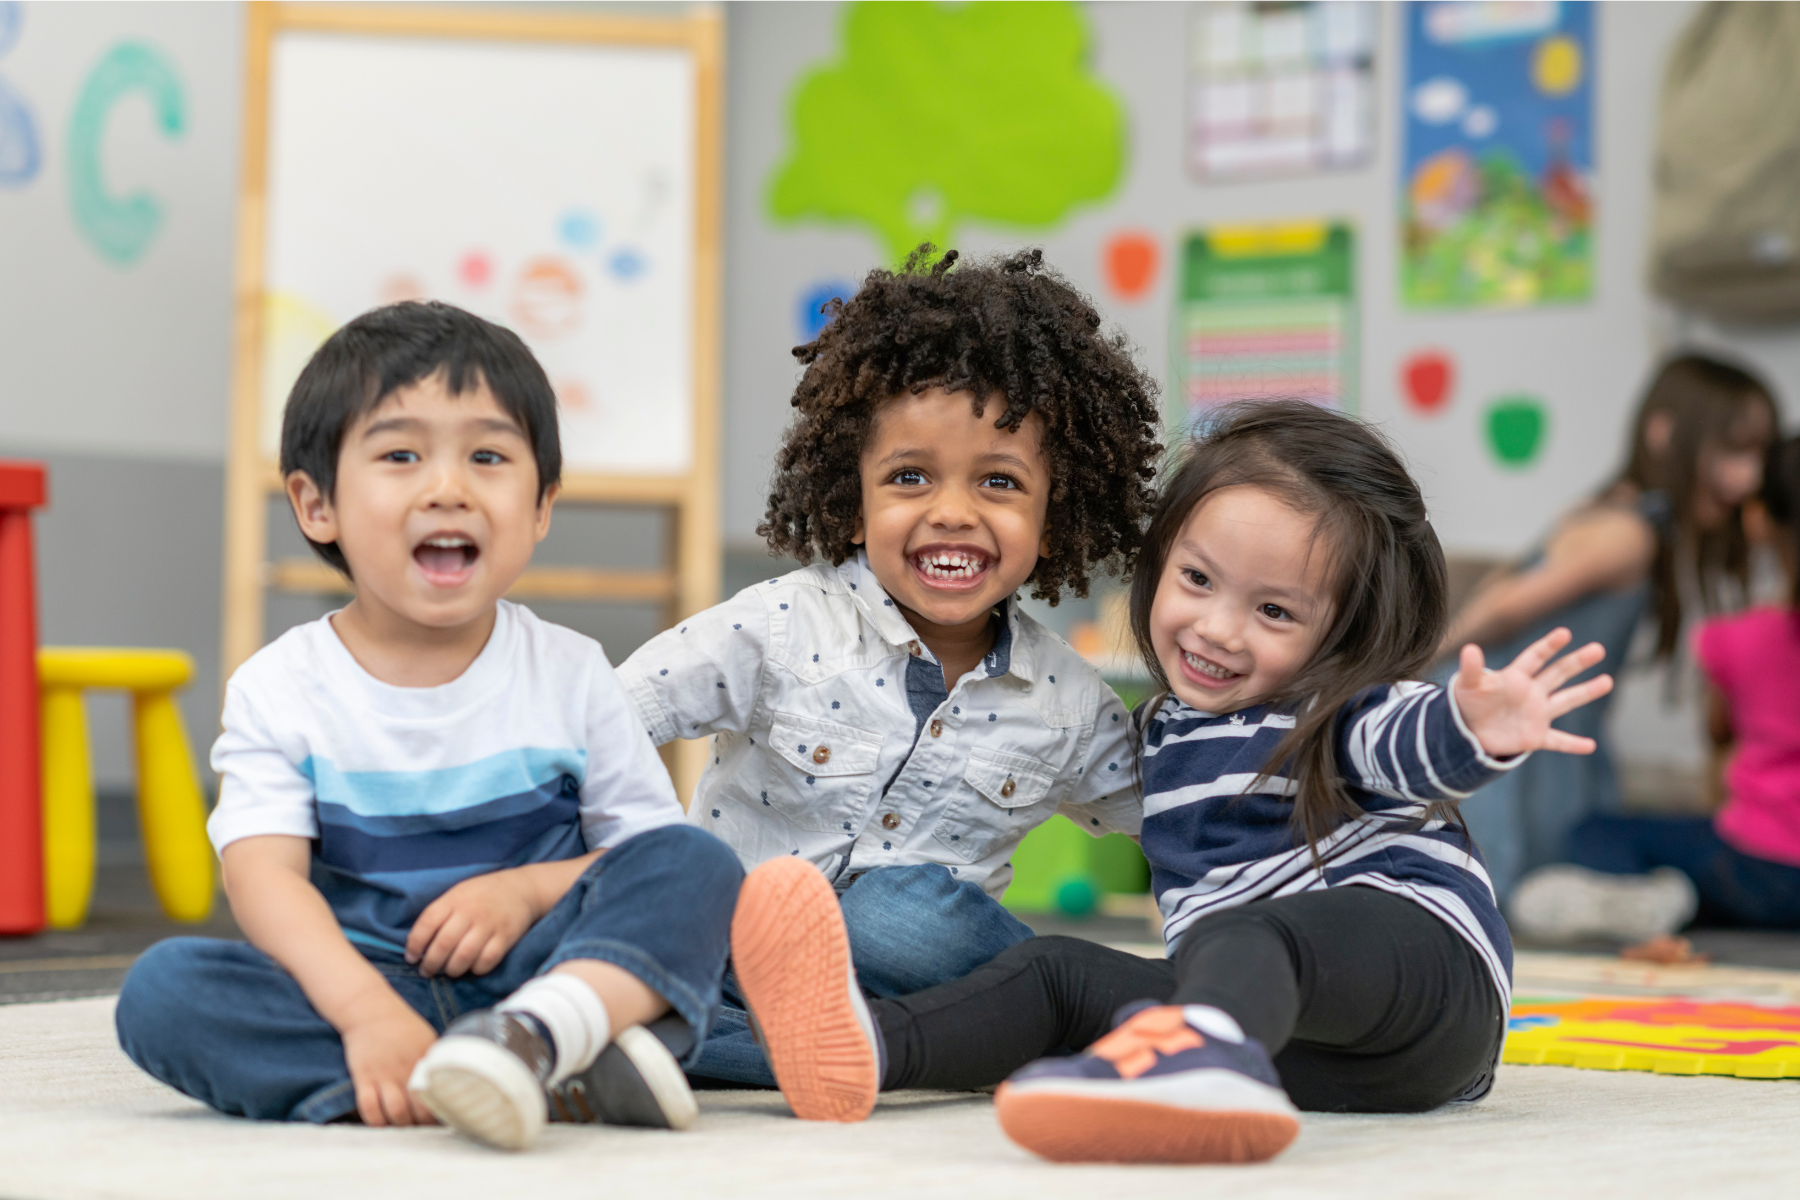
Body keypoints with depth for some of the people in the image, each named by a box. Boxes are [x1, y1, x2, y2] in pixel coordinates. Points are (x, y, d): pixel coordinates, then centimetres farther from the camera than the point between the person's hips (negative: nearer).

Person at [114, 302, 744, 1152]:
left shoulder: (569, 676, 4)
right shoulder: (279, 691, 0)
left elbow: (659, 853, 5)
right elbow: (263, 876, -13)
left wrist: (529, 889, -14)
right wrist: (365, 1011, -31)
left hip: (534, 970, 1)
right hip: (359, 980, 0)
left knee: (698, 862, -20)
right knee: (161, 989, -28)